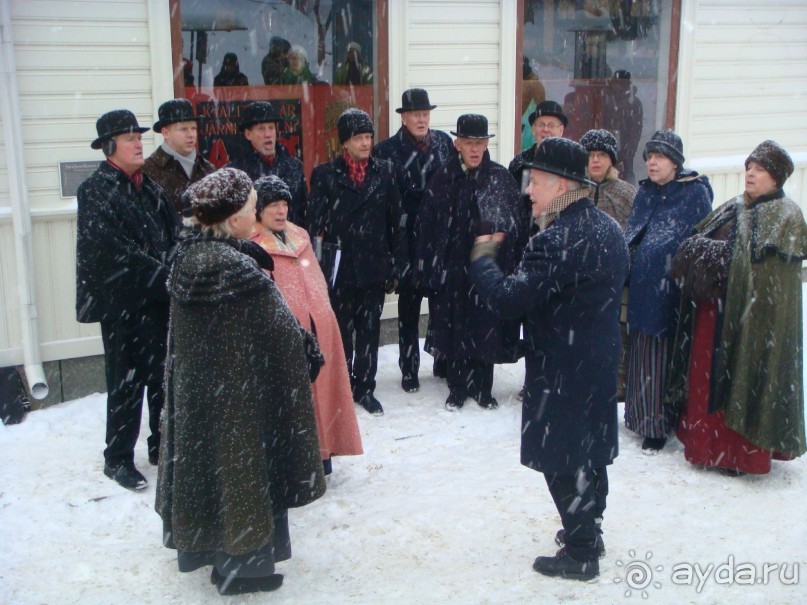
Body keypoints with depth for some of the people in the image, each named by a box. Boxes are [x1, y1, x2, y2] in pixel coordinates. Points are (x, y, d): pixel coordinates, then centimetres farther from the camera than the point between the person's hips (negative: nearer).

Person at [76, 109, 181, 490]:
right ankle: (117, 459, 15)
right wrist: (166, 277, -19)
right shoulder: (96, 190, -9)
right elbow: (116, 250, -17)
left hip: (159, 298, 7)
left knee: (163, 375, 13)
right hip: (122, 302, -6)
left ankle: (162, 445, 28)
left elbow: (174, 233, 11)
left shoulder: (149, 187, 13)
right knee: (127, 380, 1)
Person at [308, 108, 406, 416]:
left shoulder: (384, 172, 6)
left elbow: (395, 221, 7)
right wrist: (317, 267, -7)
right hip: (338, 267, -2)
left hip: (373, 266, 2)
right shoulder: (325, 174, 0)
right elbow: (315, 223, -2)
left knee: (369, 329, 9)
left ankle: (364, 387, 21)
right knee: (340, 329, 6)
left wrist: (395, 265, 5)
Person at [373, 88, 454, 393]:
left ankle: (444, 360, 26)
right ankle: (409, 369, 16)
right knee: (409, 302, 6)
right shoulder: (388, 150, -4)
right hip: (409, 238, -3)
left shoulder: (444, 141, 7)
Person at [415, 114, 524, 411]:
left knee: (487, 329, 7)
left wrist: (514, 264, -6)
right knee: (455, 330, 9)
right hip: (453, 268, 0)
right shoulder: (443, 179, 0)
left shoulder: (502, 178, -1)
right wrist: (429, 269, -5)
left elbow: (517, 225, -1)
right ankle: (457, 388, 24)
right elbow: (427, 225, -1)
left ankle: (483, 388, 23)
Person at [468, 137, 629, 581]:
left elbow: (508, 299, -28)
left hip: (562, 371, -9)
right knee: (590, 450, 21)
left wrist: (481, 258, -11)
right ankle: (588, 531, 38)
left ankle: (580, 553, 16)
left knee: (564, 460, 4)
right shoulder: (608, 228, 6)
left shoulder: (557, 240, -25)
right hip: (601, 361, 10)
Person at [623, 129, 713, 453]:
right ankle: (641, 415, 23)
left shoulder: (696, 192, -5)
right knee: (640, 352, 10)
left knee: (661, 356, -2)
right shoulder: (645, 193, 13)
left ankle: (658, 425, 8)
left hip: (672, 289, -5)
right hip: (641, 289, 6)